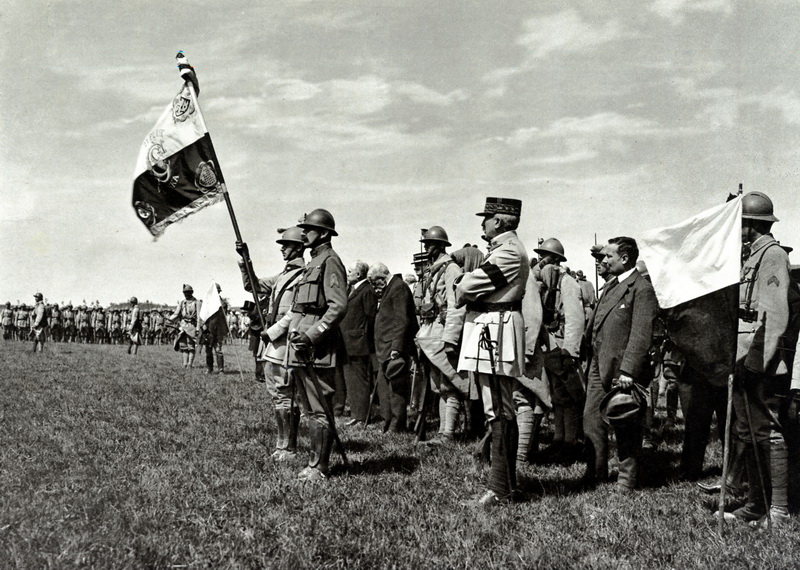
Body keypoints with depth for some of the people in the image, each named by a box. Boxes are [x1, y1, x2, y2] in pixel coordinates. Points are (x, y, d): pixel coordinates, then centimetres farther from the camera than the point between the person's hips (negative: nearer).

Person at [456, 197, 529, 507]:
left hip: (496, 333, -11)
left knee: (499, 413, -8)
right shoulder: (504, 250, 20)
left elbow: (466, 288, -18)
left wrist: (461, 292, 2)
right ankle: (508, 481, 24)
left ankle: (499, 490, -5)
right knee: (503, 411, 15)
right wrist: (467, 290, -3)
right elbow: (466, 284, 17)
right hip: (493, 333, 11)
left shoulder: (508, 252, -15)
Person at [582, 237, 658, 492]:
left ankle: (627, 477, 15)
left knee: (625, 426, 3)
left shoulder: (641, 290, -12)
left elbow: (641, 336, -18)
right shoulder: (610, 286, 17)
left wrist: (627, 371, -22)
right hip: (599, 366, 8)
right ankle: (595, 471, 22)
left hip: (623, 370, -8)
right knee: (591, 419, 10)